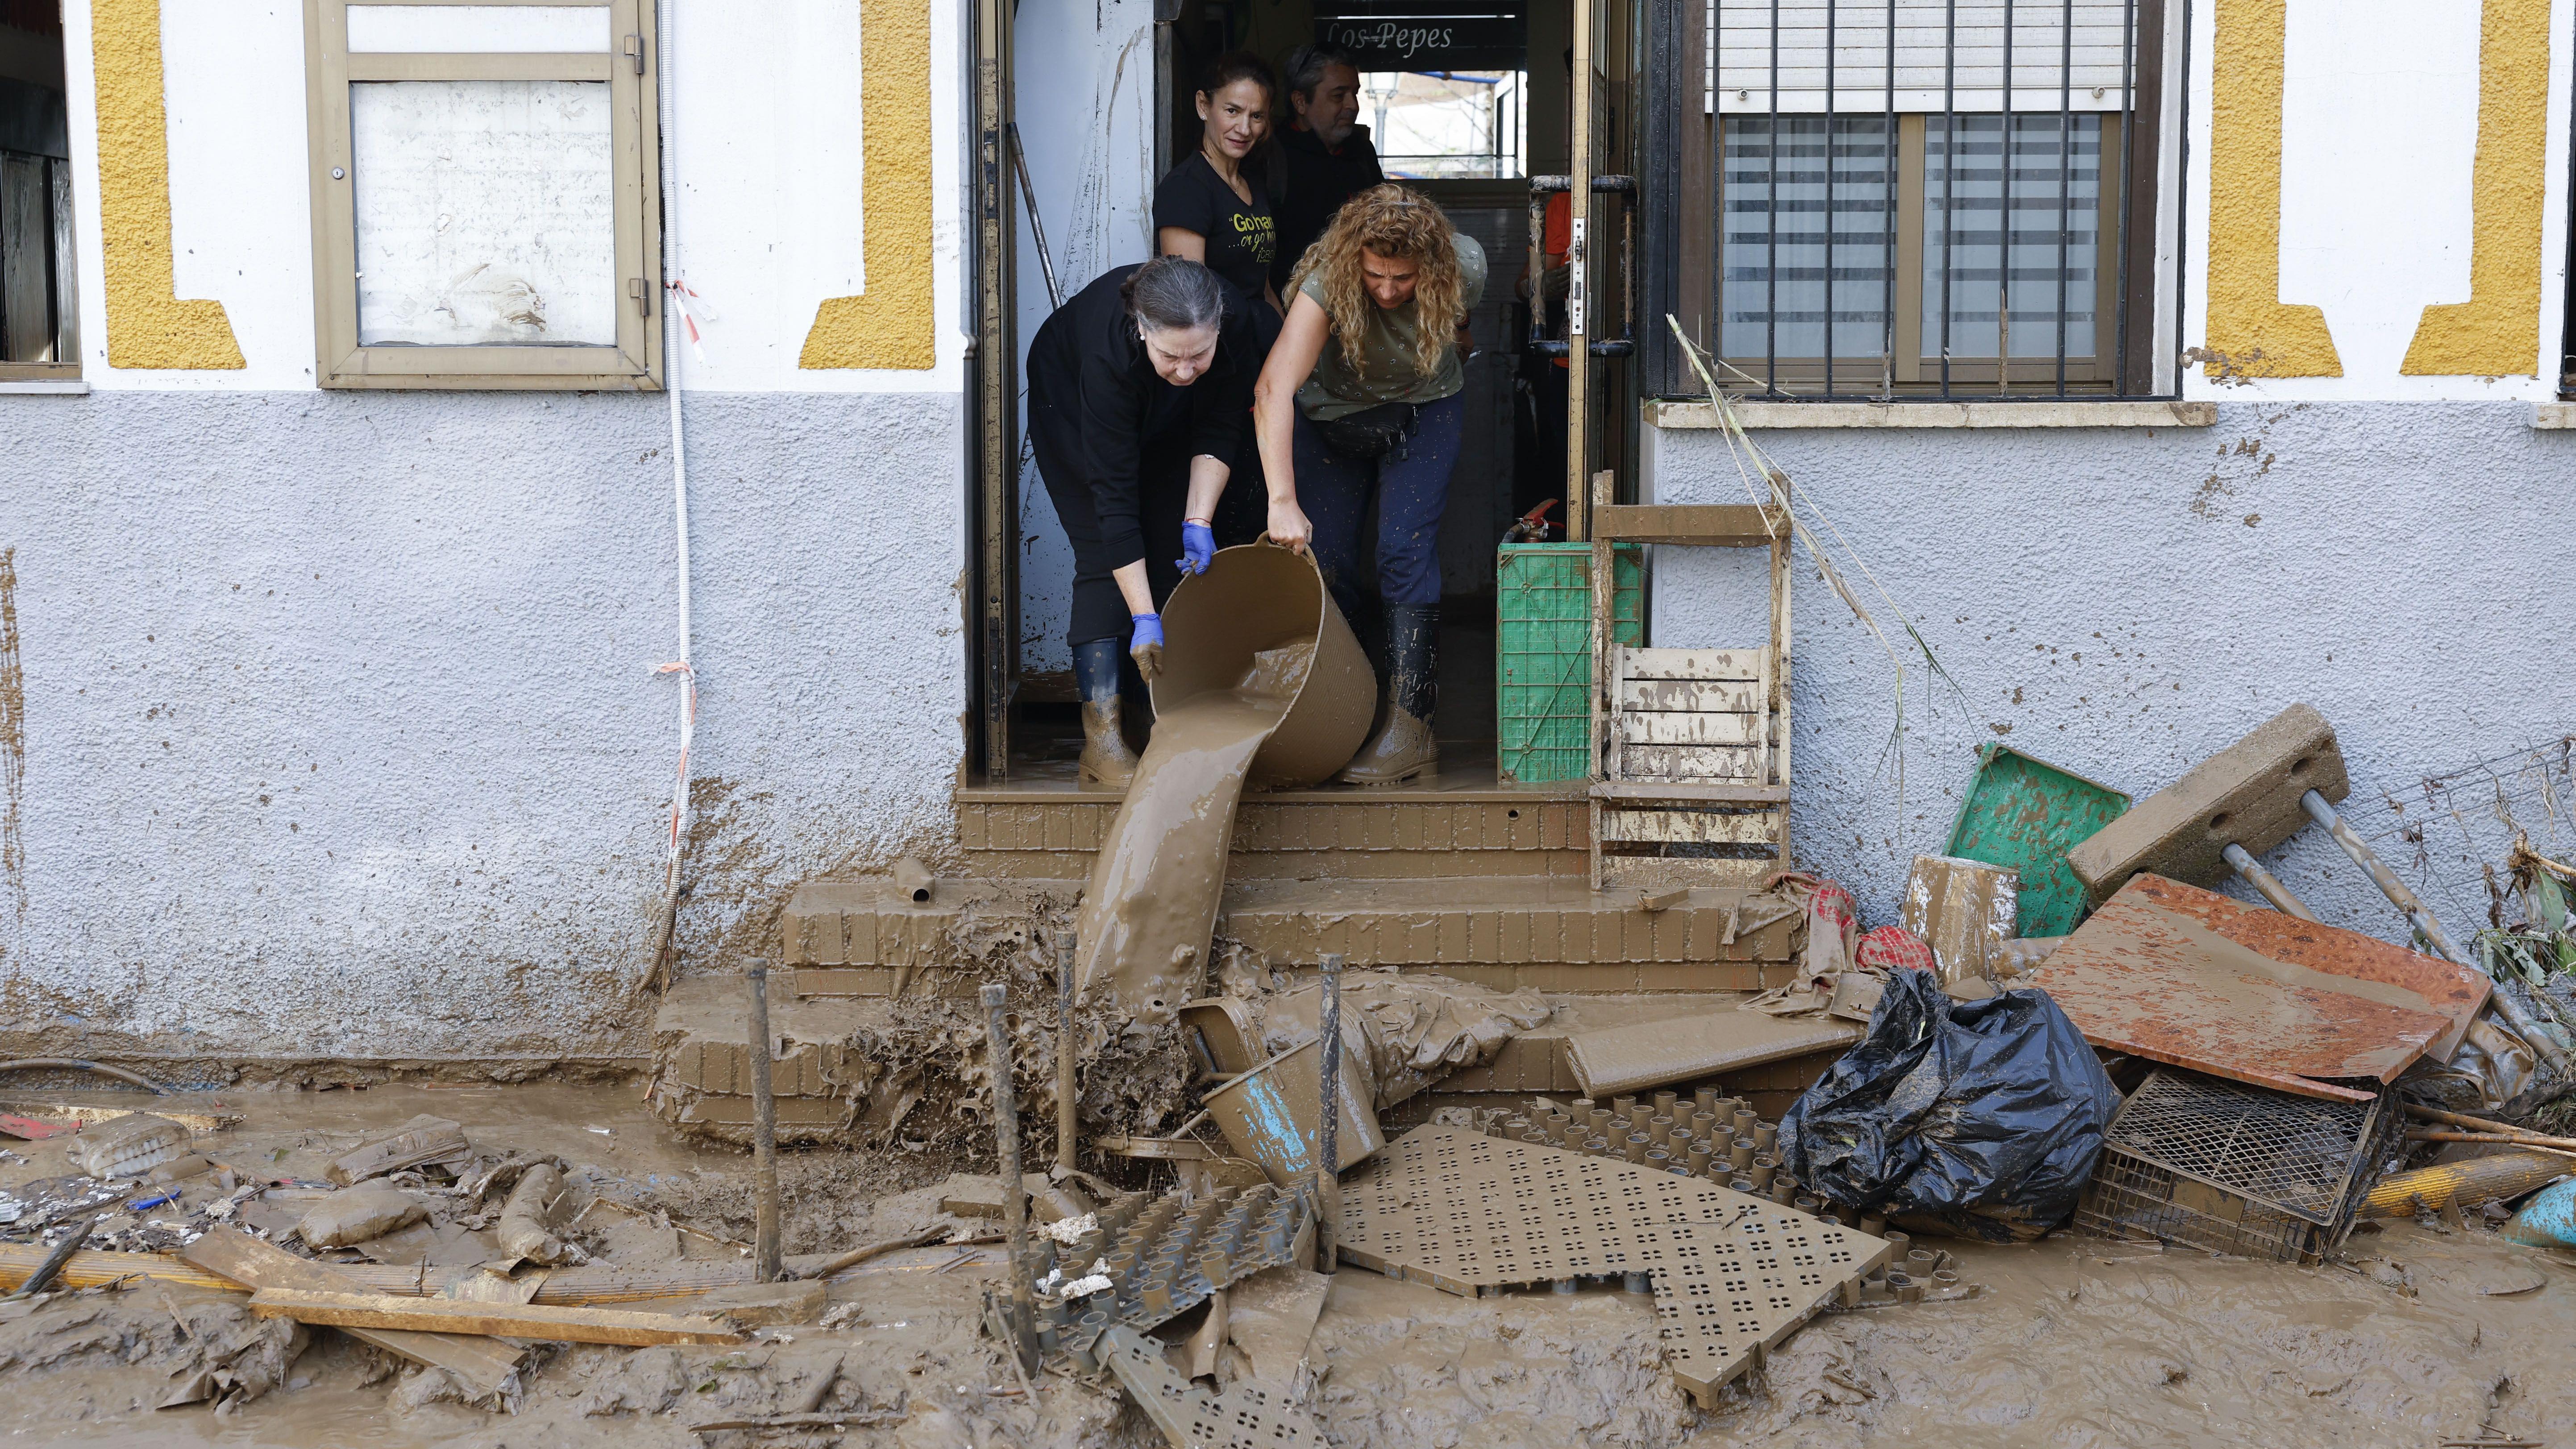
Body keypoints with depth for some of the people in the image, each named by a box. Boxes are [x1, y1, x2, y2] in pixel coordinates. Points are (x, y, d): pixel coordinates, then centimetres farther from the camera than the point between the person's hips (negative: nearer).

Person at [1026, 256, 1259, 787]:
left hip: (1163, 421, 4)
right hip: (1069, 402, -4)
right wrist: (1144, 619, -38)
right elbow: (1114, 495, -39)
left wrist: (1199, 522, -28)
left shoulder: (1233, 326, -33)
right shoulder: (1110, 352, -42)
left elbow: (1218, 432, -17)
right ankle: (1102, 734, -17)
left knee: (1171, 555, -7)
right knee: (1104, 556, -16)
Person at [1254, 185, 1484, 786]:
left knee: (1405, 551, -14)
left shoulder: (1465, 267, -26)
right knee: (1322, 561, -3)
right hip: (1331, 414, 0)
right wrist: (1282, 502, -53)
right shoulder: (1327, 282, -35)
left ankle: (1410, 726, -13)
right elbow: (1273, 389, -45)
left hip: (1422, 411, 0)